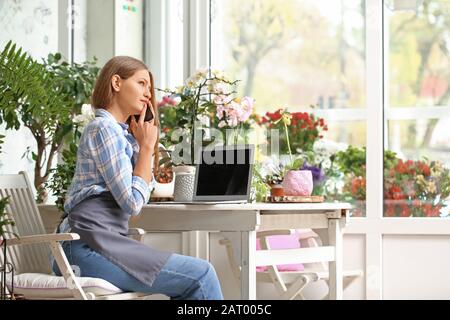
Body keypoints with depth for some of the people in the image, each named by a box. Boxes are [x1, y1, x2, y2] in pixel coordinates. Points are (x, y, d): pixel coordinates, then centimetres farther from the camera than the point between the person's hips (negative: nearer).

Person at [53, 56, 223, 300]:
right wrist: (147, 146, -4)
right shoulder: (104, 128, -8)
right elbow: (132, 203, -13)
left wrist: (144, 144, 15)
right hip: (90, 246, -10)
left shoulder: (119, 131, 22)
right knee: (201, 274, -16)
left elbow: (143, 190, 21)